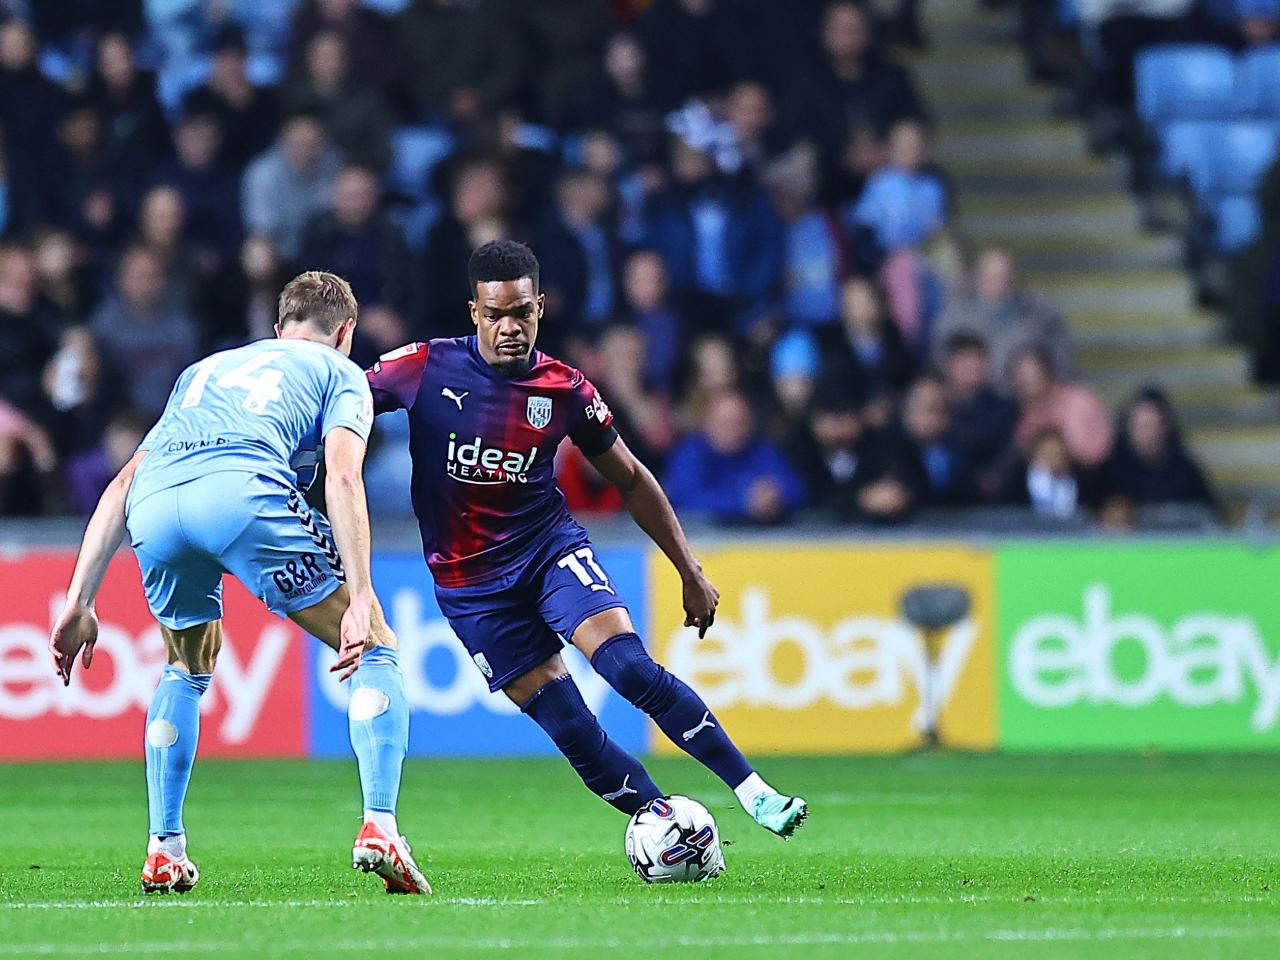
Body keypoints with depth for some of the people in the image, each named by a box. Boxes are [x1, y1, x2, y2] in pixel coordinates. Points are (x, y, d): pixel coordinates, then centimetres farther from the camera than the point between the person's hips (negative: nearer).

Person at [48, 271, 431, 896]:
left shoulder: (205, 370, 41)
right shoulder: (339, 371, 26)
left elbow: (122, 485, 33)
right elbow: (342, 476, 5)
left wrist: (79, 603, 30)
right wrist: (358, 598, -4)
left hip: (153, 506, 5)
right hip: (245, 490, -5)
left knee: (187, 669, 32)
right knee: (375, 650, 12)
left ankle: (164, 851, 26)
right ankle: (379, 827, -4)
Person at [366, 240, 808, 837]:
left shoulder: (565, 390, -5)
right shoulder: (427, 368, -11)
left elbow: (631, 481, 8)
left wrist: (691, 572, 9)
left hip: (550, 546, 0)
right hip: (469, 581, 0)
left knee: (633, 670, -22)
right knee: (569, 728, -9)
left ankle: (753, 791, -15)